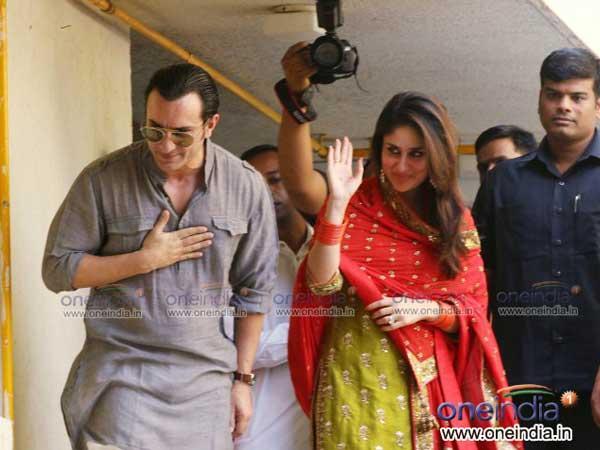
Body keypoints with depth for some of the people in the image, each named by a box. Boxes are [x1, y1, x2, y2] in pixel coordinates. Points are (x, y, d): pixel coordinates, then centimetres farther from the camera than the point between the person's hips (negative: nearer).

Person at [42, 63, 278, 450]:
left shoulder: (247, 186, -2)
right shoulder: (103, 179, -8)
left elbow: (254, 288, 5)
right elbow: (57, 269, -3)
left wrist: (242, 378, 5)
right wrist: (146, 259, -14)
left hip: (205, 378, 2)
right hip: (122, 374, -2)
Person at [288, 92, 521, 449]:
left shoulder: (457, 219, 6)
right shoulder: (354, 206, -1)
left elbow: (475, 308, 5)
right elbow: (322, 285, -13)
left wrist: (425, 308, -13)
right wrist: (337, 204, -20)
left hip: (428, 377, 3)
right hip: (356, 372, -3)